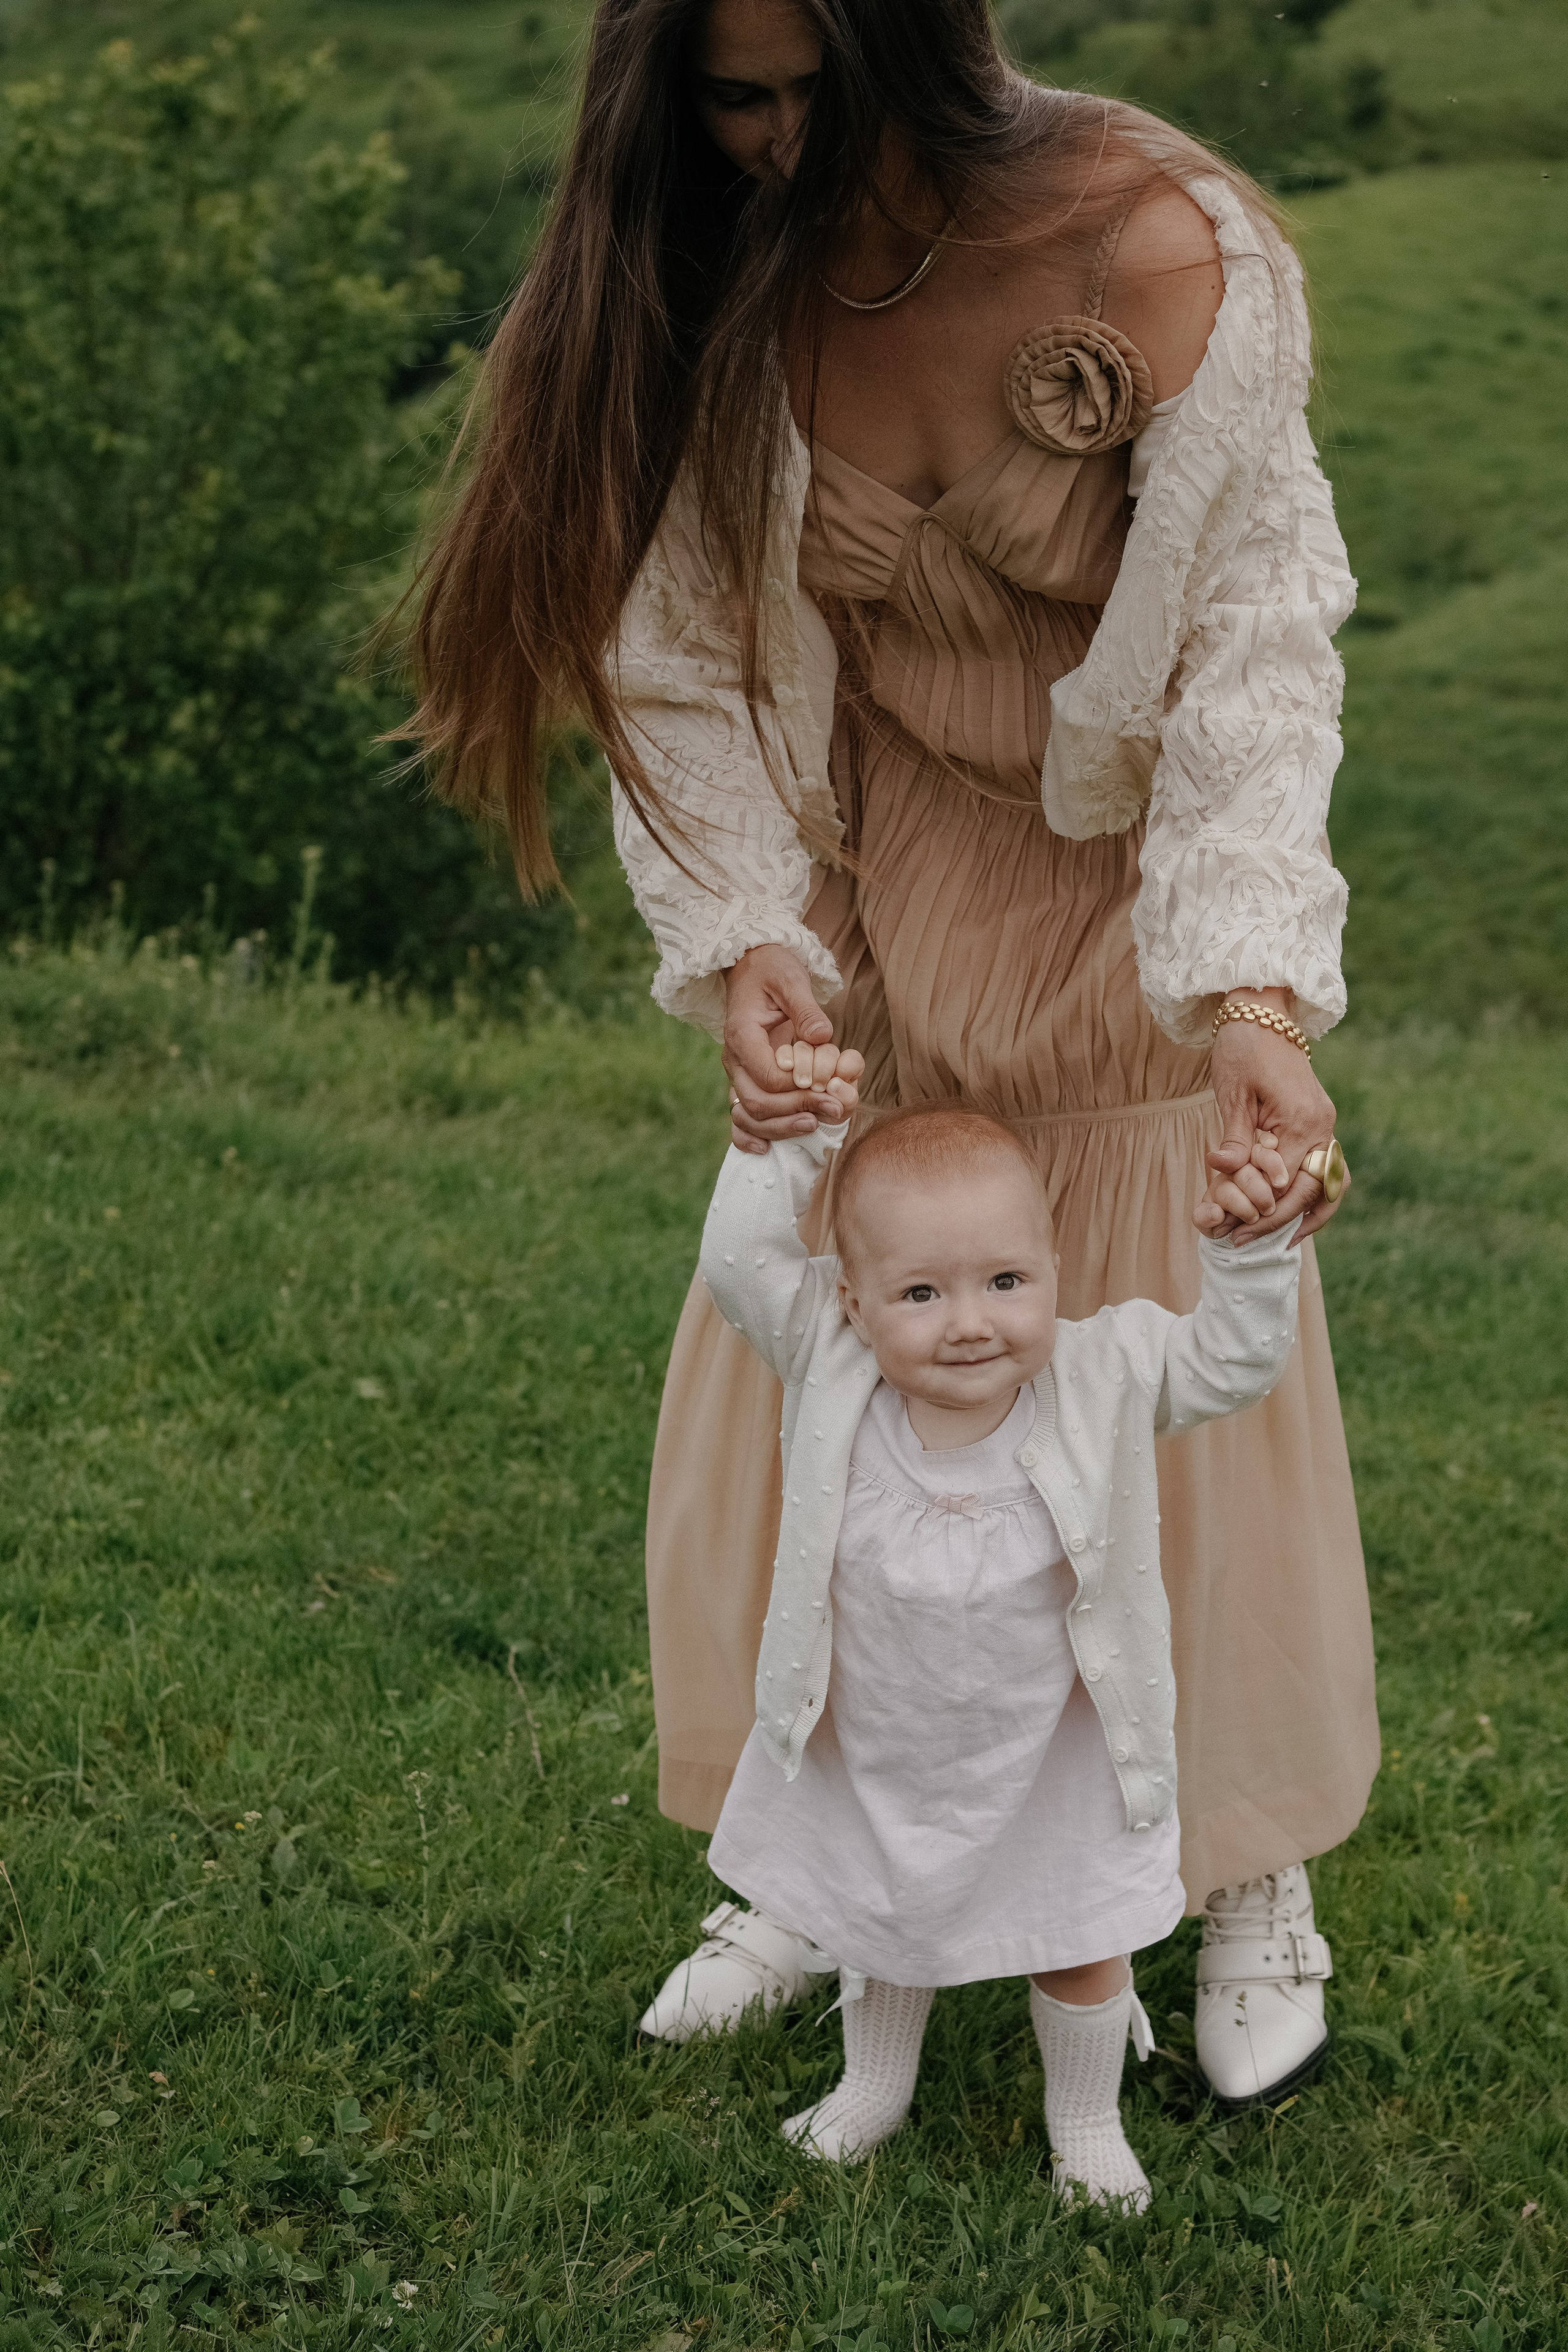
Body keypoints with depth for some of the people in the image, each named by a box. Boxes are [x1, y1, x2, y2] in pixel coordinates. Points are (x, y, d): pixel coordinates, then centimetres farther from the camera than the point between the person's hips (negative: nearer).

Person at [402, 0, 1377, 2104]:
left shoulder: (1167, 250, -26)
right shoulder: (709, 285, -15)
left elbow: (1251, 650, -26)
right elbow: (701, 651, -9)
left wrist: (1252, 994, -38)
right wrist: (748, 946, -22)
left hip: (1133, 901, -3)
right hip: (885, 895, 3)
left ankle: (1255, 1886, 25)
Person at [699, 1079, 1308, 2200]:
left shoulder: (1104, 1380, -24)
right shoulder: (834, 1372, -24)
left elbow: (1238, 1359, -21)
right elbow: (740, 1262, -28)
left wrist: (1252, 1245, -36)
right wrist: (789, 1140, -34)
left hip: (1049, 1757, -1)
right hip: (875, 1750, 1)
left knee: (1082, 1946, 20)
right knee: (877, 1920, 27)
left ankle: (1087, 2121, 47)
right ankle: (875, 2086, 56)